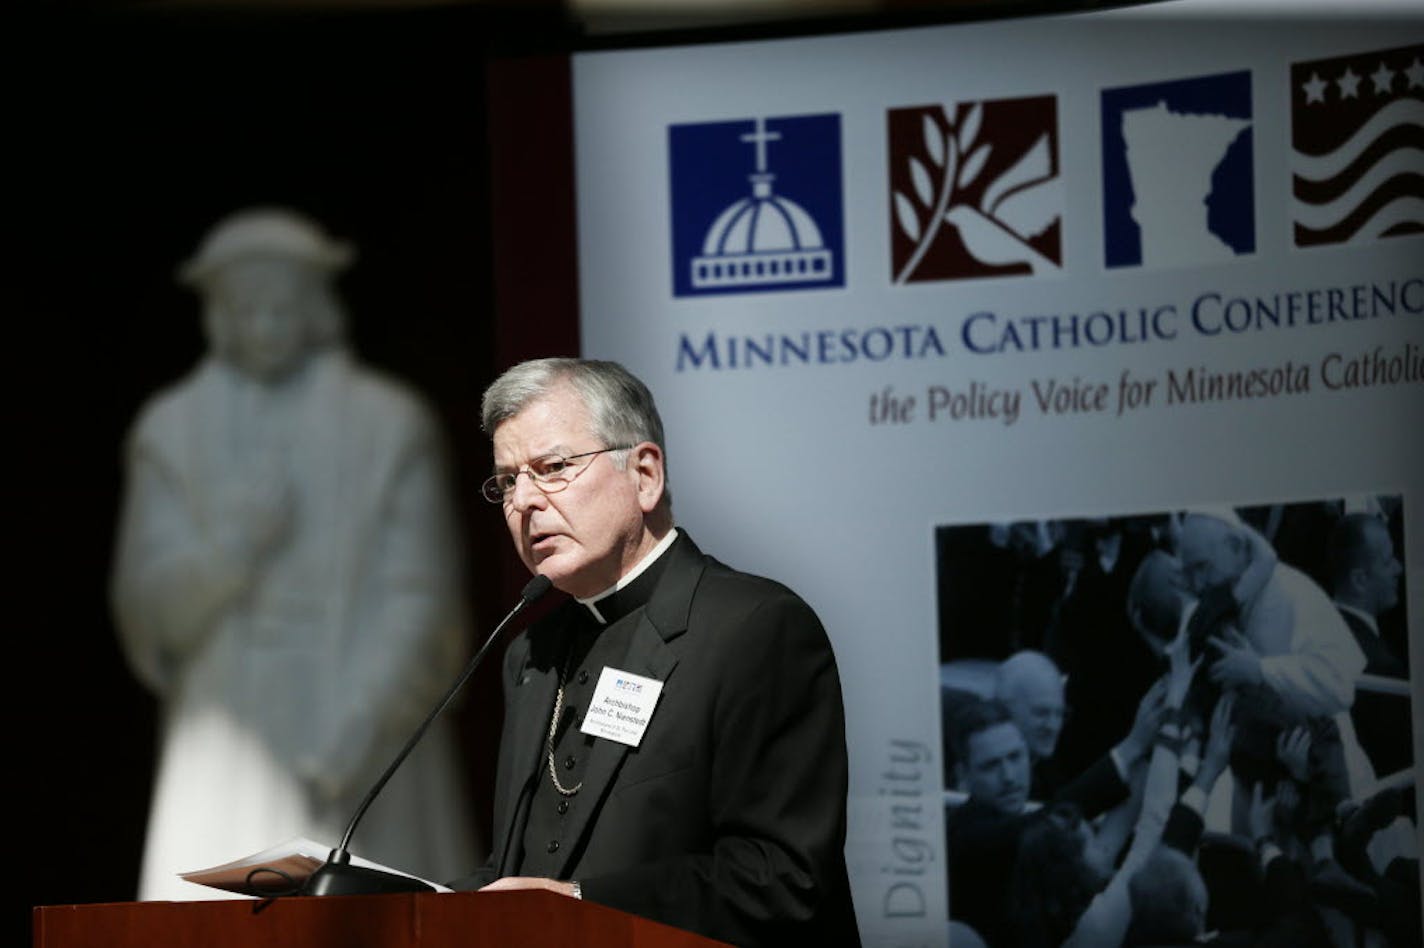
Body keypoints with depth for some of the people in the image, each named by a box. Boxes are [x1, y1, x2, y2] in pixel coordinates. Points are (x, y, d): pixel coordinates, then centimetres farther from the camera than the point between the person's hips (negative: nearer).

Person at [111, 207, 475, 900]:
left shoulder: (392, 427, 2)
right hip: (231, 751, 1)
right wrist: (229, 551, -16)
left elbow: (419, 602, -4)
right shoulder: (172, 433, 7)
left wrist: (355, 735, -15)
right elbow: (143, 605, 4)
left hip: (370, 737, -1)